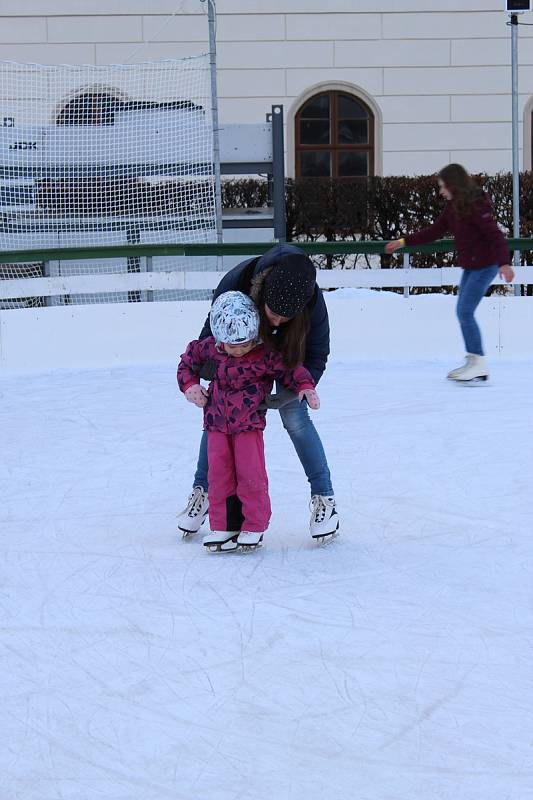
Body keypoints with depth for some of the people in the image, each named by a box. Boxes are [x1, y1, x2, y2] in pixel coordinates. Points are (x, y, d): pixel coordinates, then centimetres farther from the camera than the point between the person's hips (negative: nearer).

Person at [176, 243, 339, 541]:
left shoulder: (313, 302, -40)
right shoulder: (235, 282, -40)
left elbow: (316, 358, -26)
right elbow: (212, 333, -23)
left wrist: (290, 393, -41)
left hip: (290, 348, -1)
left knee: (294, 416, -10)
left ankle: (325, 497, 2)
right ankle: (203, 492, 16)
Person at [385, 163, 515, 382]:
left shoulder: (476, 206, -19)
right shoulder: (452, 207, 9)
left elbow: (495, 235, -24)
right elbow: (434, 231, 15)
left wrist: (504, 263, -34)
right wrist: (404, 242, 13)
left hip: (484, 266, -9)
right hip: (470, 267, 9)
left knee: (465, 312, -12)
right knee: (463, 313, 9)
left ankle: (479, 362, -5)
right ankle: (473, 363, 16)